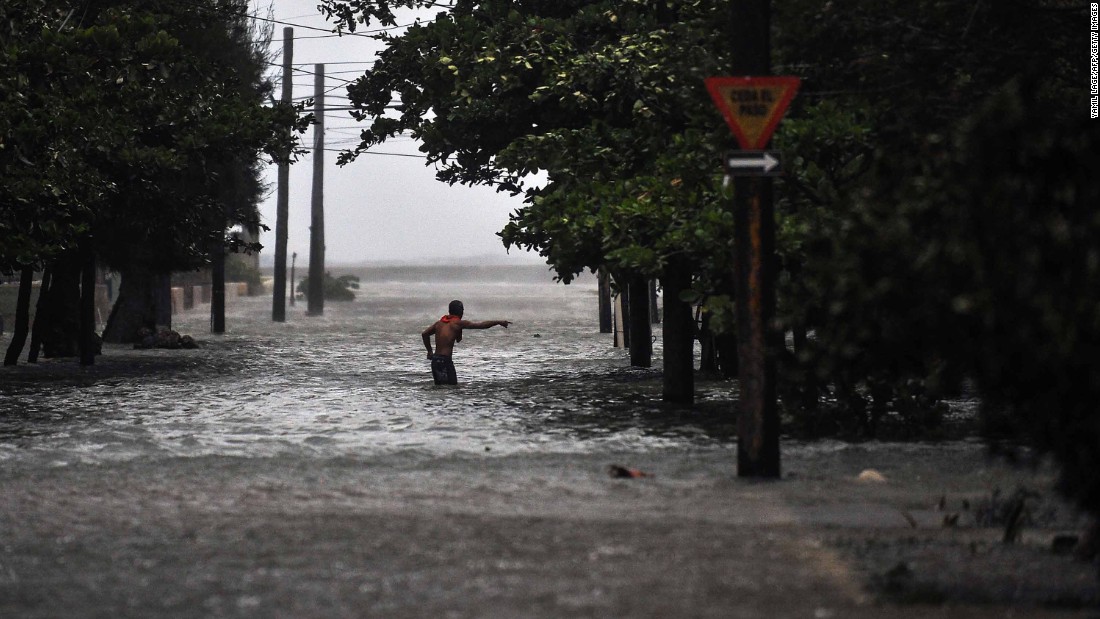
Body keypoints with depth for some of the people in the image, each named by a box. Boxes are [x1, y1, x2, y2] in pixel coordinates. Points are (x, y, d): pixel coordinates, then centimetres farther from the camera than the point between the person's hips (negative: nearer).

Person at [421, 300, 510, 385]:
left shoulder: (440, 322, 14)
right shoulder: (458, 323, -6)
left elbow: (424, 334, 25)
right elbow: (481, 325, -6)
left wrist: (430, 351, 30)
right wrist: (499, 322, 2)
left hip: (435, 360, 8)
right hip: (445, 361, -8)